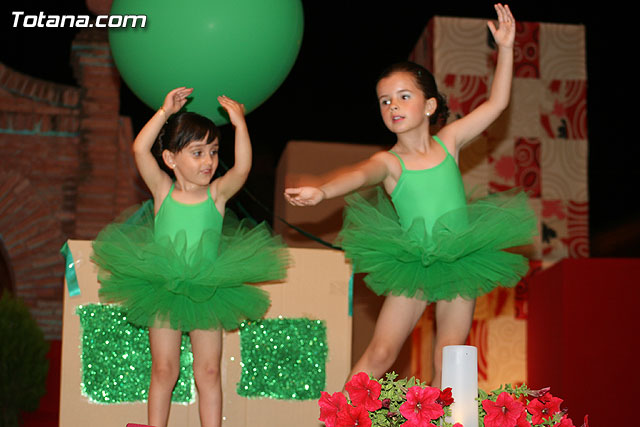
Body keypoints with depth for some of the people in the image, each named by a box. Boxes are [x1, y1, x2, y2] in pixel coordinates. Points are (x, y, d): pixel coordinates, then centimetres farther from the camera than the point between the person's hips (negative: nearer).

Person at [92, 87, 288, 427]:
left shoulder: (217, 193, -2)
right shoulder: (162, 190, -2)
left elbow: (242, 169, -19)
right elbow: (140, 150, -14)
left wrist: (240, 124, -26)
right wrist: (165, 112, -16)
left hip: (208, 293, 1)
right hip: (163, 291, 0)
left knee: (208, 371, 6)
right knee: (164, 369, 6)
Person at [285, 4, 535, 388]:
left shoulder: (449, 141, 1)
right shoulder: (388, 162, -7)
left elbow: (496, 103, 5)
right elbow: (360, 174, -28)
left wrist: (505, 49, -1)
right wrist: (323, 191, -50)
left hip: (461, 262, 2)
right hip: (413, 267, -2)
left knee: (448, 366, 4)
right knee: (380, 354, -5)